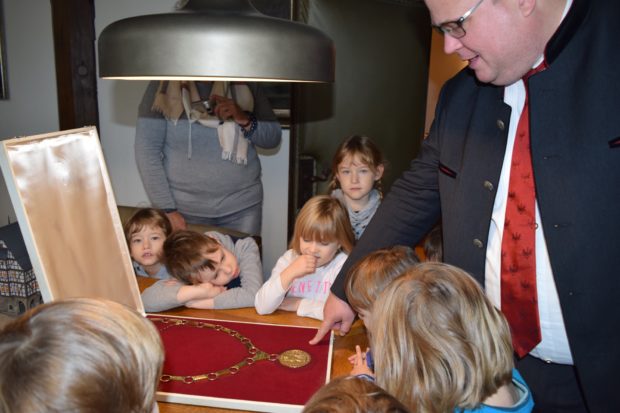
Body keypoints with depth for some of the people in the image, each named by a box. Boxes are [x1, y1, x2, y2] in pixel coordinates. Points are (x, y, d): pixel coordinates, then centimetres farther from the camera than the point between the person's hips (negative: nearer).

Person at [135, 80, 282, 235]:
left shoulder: (244, 85, -1)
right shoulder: (164, 86, -7)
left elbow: (273, 137, 2)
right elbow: (146, 150, -8)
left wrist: (246, 120, -18)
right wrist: (166, 209, -13)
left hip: (242, 205, 2)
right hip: (184, 209, -1)